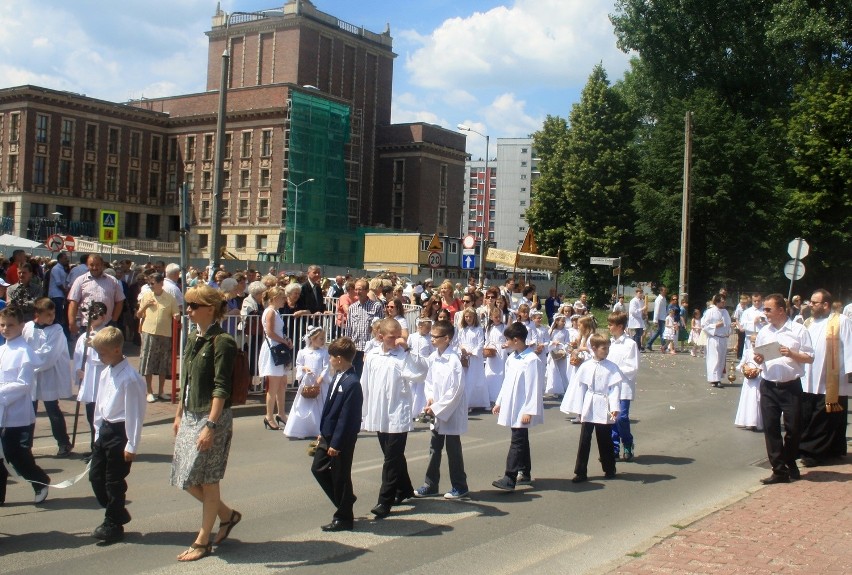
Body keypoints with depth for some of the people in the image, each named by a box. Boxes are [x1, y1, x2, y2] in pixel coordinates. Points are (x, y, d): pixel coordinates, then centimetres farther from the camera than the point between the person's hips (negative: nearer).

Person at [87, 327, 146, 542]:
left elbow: (135, 413, -18)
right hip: (104, 429, 9)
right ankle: (119, 515, 31)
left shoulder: (130, 378, -20)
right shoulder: (106, 373, 7)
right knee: (95, 476, 13)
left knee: (114, 482, 2)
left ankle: (113, 526, 18)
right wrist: (98, 431, 17)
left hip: (120, 431, -9)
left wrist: (132, 445, -16)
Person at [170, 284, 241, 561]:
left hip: (212, 417, -8)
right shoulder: (192, 338, 10)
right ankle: (227, 515, 31)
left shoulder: (222, 342, -15)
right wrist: (179, 414, 17)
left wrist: (210, 426, -22)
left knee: (207, 480, 4)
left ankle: (202, 541, 18)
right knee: (187, 478, 11)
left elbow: (221, 389, -19)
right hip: (190, 416, 8)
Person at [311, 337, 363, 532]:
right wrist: (323, 433, 17)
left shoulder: (352, 384, -23)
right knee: (318, 468, 17)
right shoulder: (337, 378, 6)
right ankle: (345, 502, 33)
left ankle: (344, 518, 20)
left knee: (340, 477, 3)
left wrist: (336, 443, -20)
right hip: (328, 435, 9)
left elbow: (346, 417, -23)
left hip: (342, 439, -9)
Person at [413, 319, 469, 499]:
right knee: (434, 449, 15)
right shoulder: (433, 357, 1)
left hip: (451, 412, -7)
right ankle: (430, 485, 25)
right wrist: (430, 397, -4)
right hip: (436, 412, 7)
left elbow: (456, 390, -20)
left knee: (453, 450, 4)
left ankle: (460, 488, 17)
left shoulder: (453, 360, -20)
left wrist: (437, 408, -17)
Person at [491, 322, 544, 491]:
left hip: (522, 409, -8)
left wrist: (529, 411, -20)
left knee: (518, 441, -9)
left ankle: (509, 479, -12)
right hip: (511, 406, 8)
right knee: (521, 440, 16)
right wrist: (499, 402, 18)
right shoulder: (511, 358, 8)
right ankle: (525, 474, 26)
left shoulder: (531, 360, -17)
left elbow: (534, 387, -18)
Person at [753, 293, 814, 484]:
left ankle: (790, 462, 30)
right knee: (770, 428, 1)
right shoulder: (764, 332, 10)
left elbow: (809, 358, -3)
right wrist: (758, 359, -4)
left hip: (791, 386, -3)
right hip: (768, 386, 3)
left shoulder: (799, 330, -2)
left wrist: (791, 354, -18)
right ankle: (779, 470, 9)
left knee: (793, 428, 6)